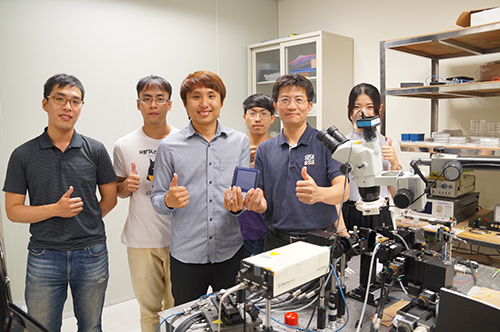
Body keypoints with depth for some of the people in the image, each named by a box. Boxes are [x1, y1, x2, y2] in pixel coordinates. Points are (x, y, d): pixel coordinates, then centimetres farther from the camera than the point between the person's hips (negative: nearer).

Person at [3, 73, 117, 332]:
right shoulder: (23, 155, -2)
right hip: (44, 257, 0)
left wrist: (85, 226, 4)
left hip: (92, 255, 1)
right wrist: (56, 209, -15)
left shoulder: (95, 150, -1)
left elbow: (110, 198, 7)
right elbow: (13, 211, -2)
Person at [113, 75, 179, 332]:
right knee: (149, 310, 15)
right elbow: (118, 191, 12)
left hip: (179, 238, -1)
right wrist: (127, 186, -10)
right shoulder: (124, 146, 0)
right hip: (141, 241, 1)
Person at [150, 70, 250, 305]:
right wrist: (169, 201, -18)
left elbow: (245, 189, 6)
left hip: (230, 251, 1)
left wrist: (237, 205, -16)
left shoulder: (240, 141, 4)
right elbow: (157, 199, 4)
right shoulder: (169, 147, 0)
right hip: (186, 254, -1)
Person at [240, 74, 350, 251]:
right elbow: (264, 204, 8)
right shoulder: (264, 150, 6)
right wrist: (257, 204, -15)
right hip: (277, 241, 2)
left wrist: (319, 193, -35)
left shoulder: (327, 143, -3)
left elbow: (343, 190, -14)